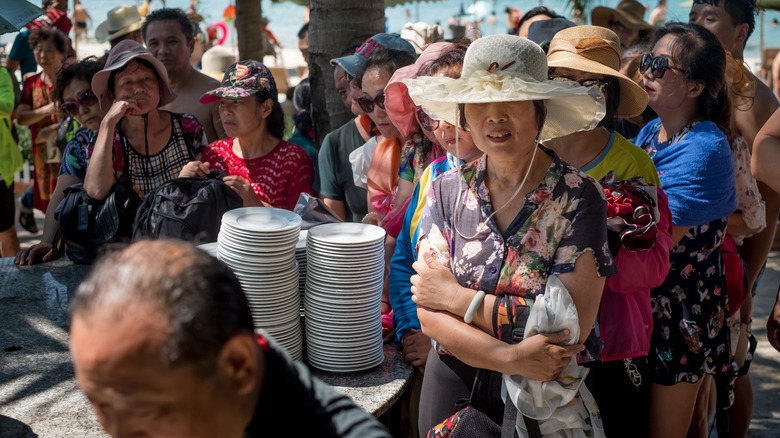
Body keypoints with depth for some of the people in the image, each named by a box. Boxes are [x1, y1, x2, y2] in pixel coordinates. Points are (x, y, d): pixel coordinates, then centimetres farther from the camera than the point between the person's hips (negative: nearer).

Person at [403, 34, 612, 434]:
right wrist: (510, 358, -25)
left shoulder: (578, 197, -14)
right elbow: (430, 315, -10)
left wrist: (458, 297, -17)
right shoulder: (446, 191, -5)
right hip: (453, 383, 3)